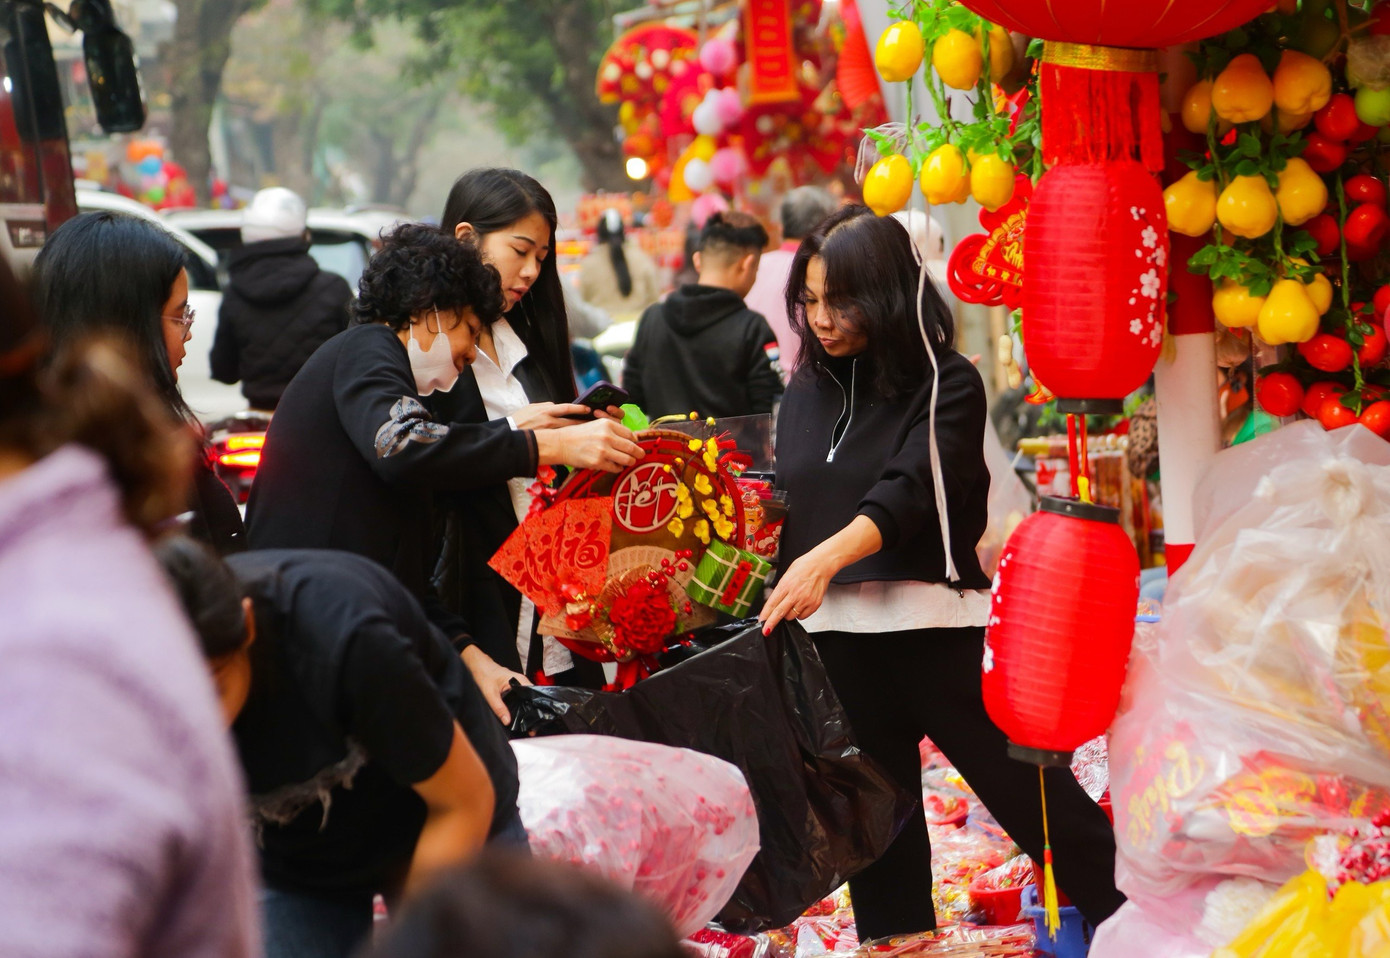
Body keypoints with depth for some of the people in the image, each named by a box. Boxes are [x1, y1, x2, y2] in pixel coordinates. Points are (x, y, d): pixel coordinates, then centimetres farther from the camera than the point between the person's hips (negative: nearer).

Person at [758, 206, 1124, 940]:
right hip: (836, 631, 5)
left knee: (1024, 791, -3)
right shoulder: (807, 391, 11)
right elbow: (783, 506, 16)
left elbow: (909, 492, -20)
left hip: (932, 624, -5)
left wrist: (827, 556, -35)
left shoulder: (945, 384, -6)